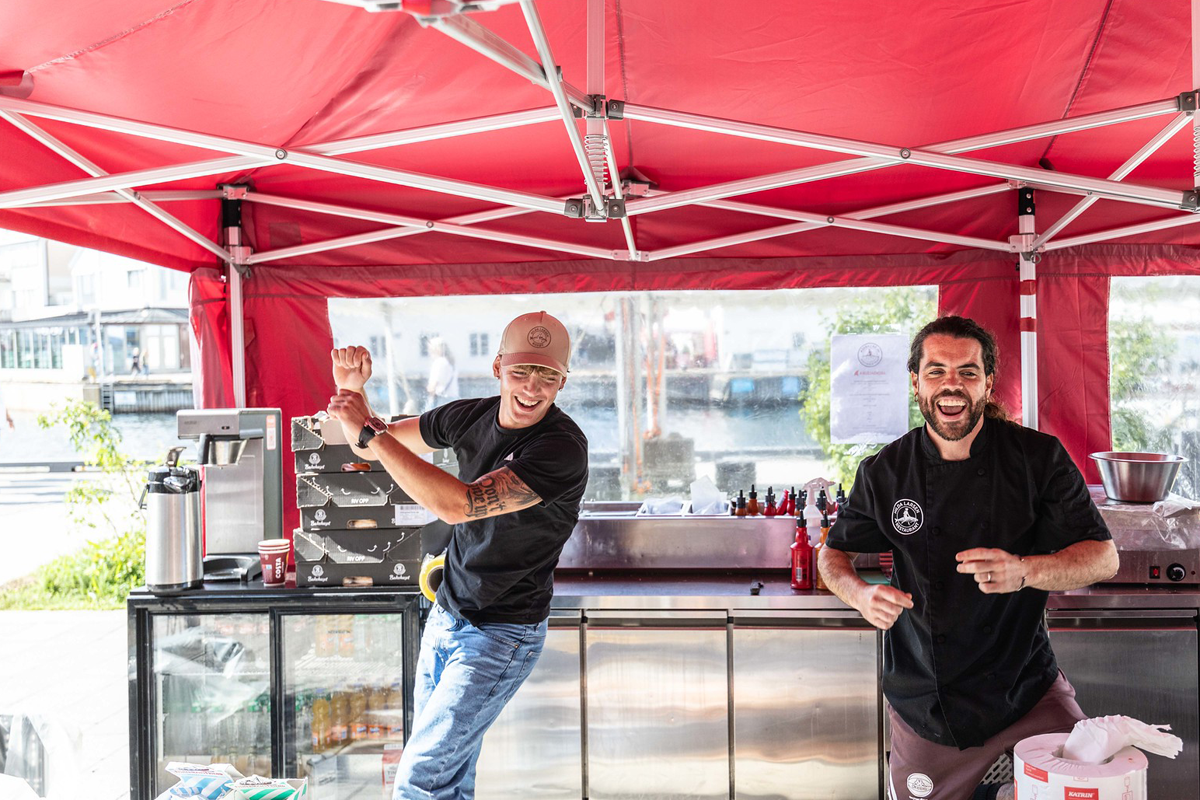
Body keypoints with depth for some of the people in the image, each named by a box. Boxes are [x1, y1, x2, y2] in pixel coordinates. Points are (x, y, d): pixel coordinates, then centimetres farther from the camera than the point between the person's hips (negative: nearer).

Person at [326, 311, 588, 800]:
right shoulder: (472, 417, -1)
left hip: (501, 635, -6)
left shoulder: (563, 448, -23)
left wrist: (370, 430, -28)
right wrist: (351, 392, -11)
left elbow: (459, 505, -31)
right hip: (446, 616, 7)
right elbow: (370, 446, 10)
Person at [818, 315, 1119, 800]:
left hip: (1028, 688, 0)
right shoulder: (884, 473, -6)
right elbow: (834, 555, 6)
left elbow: (1103, 557, -7)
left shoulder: (1039, 458, -8)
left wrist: (1024, 571, -27)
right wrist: (862, 595, -17)